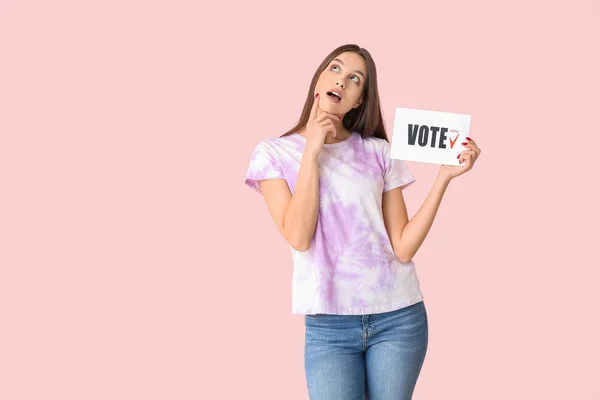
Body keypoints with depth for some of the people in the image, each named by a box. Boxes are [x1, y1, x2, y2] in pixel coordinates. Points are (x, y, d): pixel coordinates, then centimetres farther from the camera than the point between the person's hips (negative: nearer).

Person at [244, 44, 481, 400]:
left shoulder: (379, 152, 4)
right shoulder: (274, 152, 2)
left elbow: (403, 247, -3)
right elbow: (298, 237, -12)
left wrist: (445, 175, -9)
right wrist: (312, 150, -11)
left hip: (398, 317, 1)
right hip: (328, 325, -1)